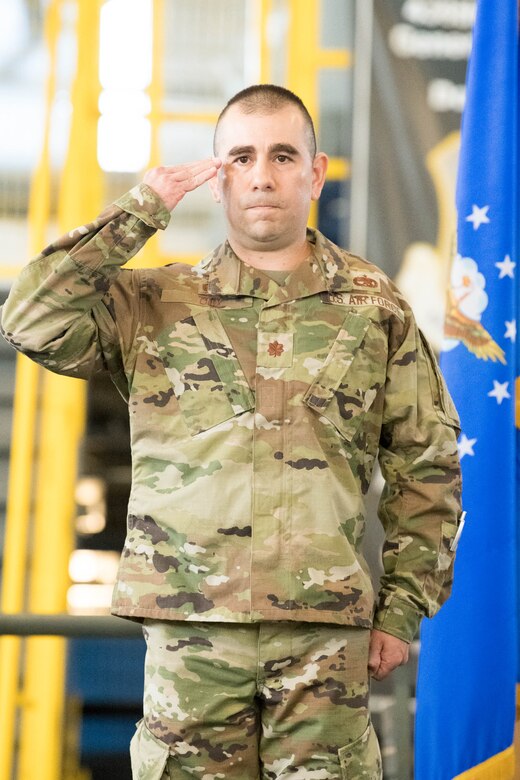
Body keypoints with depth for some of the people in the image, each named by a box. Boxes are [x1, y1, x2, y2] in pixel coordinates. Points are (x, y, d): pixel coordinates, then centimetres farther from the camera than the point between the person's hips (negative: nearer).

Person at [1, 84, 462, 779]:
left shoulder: (375, 308, 9)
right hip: (191, 624, 0)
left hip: (326, 628, 0)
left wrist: (403, 607, 6)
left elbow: (428, 467, 12)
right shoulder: (155, 305, 9)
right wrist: (139, 211, -3)